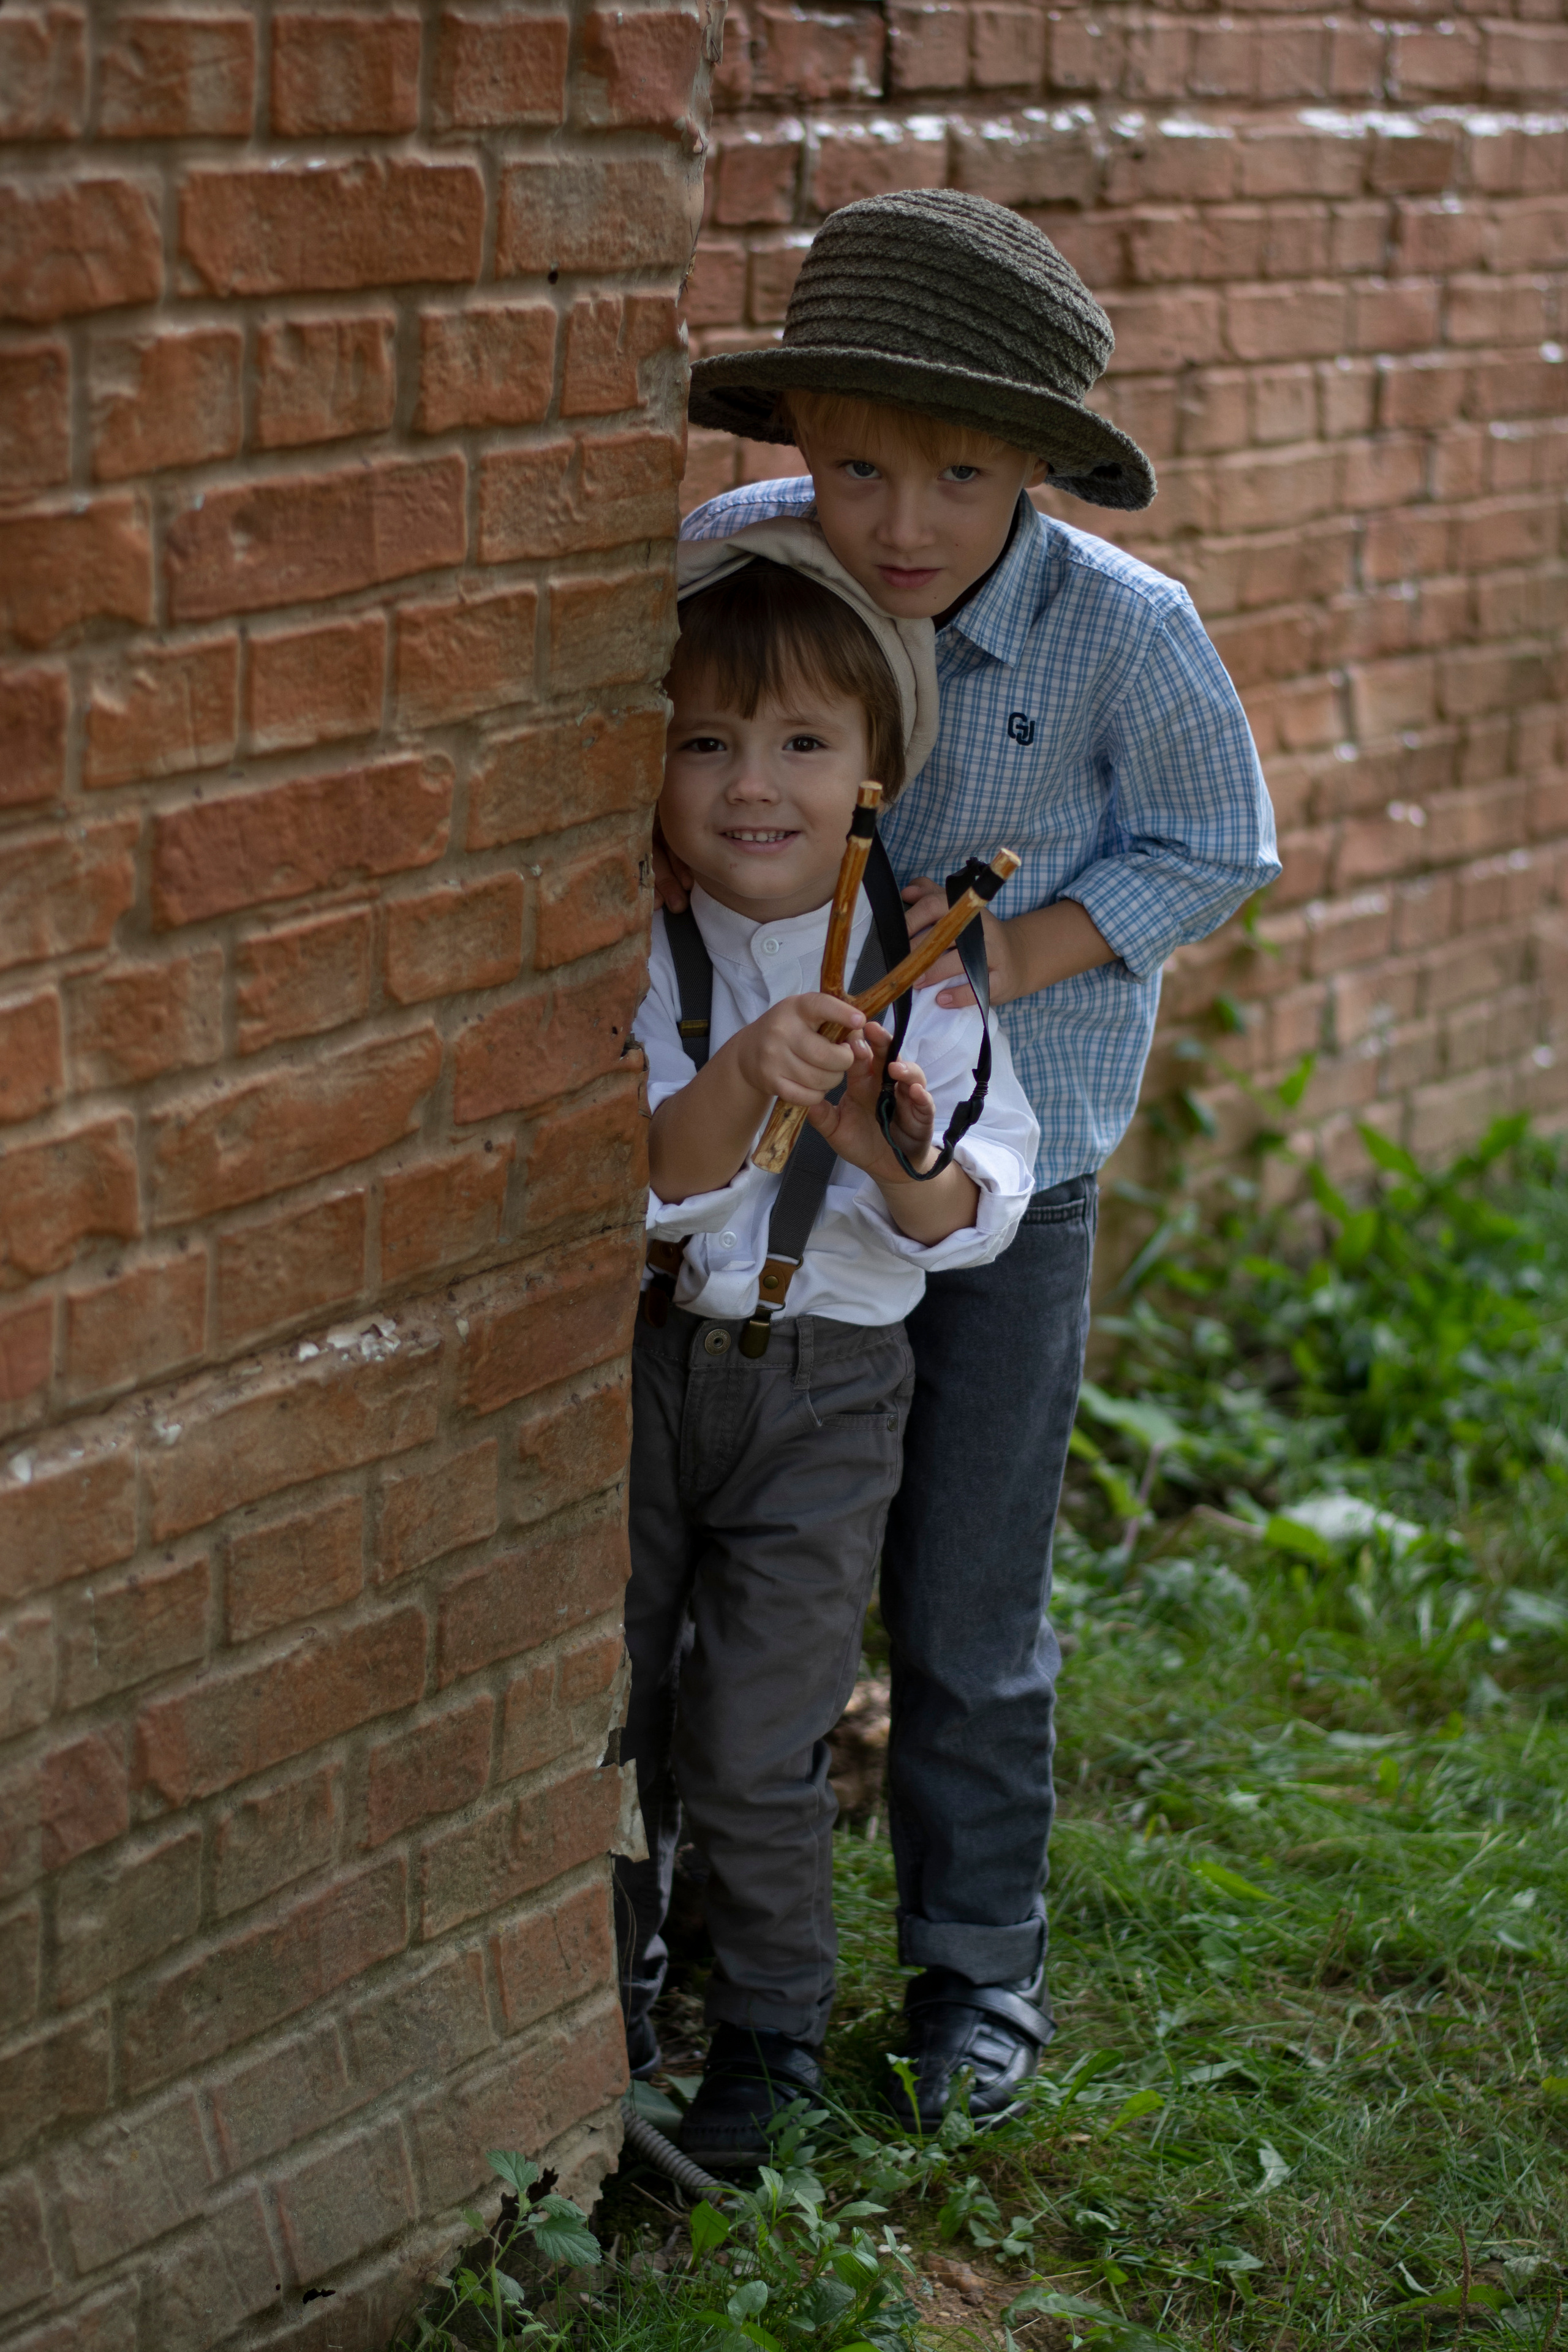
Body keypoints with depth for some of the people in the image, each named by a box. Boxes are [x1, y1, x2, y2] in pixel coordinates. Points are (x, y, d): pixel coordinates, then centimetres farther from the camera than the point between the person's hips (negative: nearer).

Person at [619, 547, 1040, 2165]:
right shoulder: (638, 958, -8)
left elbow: (974, 1222, -6)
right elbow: (635, 1184, -18)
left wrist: (901, 1158, -27)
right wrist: (742, 1082, -35)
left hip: (823, 1382, -1)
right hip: (639, 1357, 1)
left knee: (752, 1745, 1)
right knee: (602, 1702, 13)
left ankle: (771, 2032, 25)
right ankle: (602, 2010, 36)